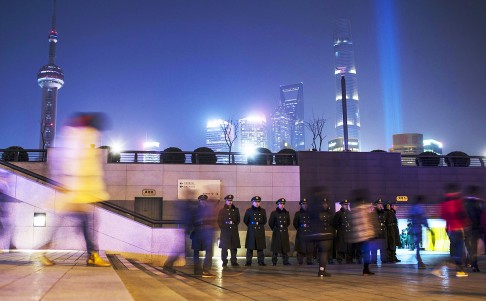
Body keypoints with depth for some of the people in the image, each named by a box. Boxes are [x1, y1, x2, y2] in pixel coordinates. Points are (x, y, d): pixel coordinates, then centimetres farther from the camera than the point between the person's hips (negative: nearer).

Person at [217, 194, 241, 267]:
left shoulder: (236, 210, 11)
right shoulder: (222, 210, 5)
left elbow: (238, 220, 15)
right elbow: (219, 221, 5)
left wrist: (234, 225, 2)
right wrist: (223, 227, -4)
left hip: (234, 231, 2)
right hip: (225, 231, -2)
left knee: (234, 247, 2)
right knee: (224, 248, -1)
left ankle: (234, 261, 8)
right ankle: (224, 262, 6)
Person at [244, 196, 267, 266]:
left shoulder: (263, 211, 8)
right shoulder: (249, 211, 3)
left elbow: (264, 221, 14)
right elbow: (245, 221, 7)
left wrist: (259, 224, 5)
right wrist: (250, 226, 7)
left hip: (260, 231, 2)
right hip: (251, 231, -2)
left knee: (260, 247, 2)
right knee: (250, 247, -1)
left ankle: (261, 261, 8)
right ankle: (248, 262, 4)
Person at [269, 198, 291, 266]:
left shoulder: (286, 213, 7)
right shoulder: (274, 213, -4)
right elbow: (270, 223, 2)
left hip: (284, 233, 3)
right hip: (276, 233, -3)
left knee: (285, 248, 4)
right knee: (275, 248, 0)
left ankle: (286, 261, 9)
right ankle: (274, 262, 8)